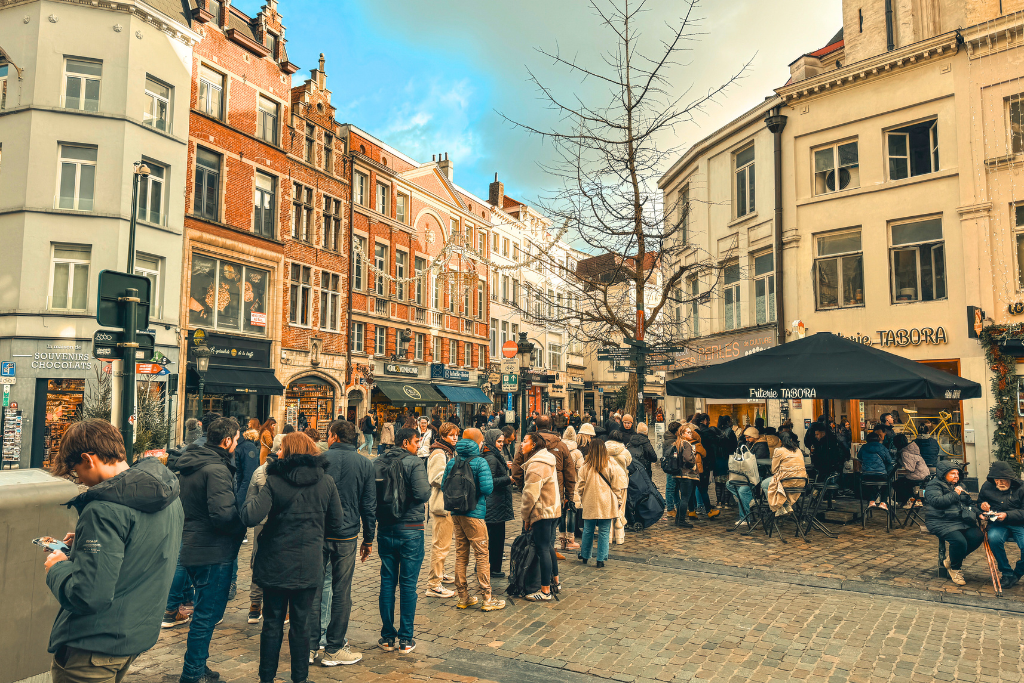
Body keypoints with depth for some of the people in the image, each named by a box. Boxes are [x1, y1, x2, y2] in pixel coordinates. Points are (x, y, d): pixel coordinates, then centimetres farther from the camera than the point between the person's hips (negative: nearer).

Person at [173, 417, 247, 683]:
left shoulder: (188, 465, 10)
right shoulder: (216, 469, -21)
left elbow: (181, 506, 20)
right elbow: (223, 515, -28)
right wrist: (243, 525, -12)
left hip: (190, 548, 10)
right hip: (213, 553, -10)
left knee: (204, 612, 21)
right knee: (208, 614, 2)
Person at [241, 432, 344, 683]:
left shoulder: (275, 481, -10)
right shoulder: (326, 482, -2)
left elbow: (251, 517, -21)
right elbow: (336, 524, 4)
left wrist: (250, 500, -1)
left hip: (276, 563, -1)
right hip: (308, 565, 1)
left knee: (272, 622, 13)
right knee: (301, 623, 12)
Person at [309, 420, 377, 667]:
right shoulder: (365, 464, 0)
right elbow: (369, 505, 2)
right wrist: (369, 539, 10)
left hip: (318, 534, 1)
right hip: (346, 536, 0)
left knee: (315, 589, 9)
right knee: (340, 592, 6)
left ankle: (312, 646, 15)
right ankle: (333, 649, 13)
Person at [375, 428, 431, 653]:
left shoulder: (377, 463, 2)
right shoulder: (414, 463, -13)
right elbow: (423, 494, -21)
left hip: (385, 530, 4)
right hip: (410, 530, -4)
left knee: (387, 582, 12)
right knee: (408, 584, 5)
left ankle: (387, 637, 18)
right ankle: (405, 639, 11)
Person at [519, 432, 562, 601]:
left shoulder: (536, 465, -19)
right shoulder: (548, 461, 13)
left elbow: (530, 494, -20)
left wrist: (526, 517, -8)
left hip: (541, 513, -10)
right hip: (553, 510, 10)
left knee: (543, 549, -4)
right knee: (548, 546, 20)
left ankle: (545, 591, 1)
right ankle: (555, 582, 32)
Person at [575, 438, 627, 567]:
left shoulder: (585, 466, -5)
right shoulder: (611, 465, -5)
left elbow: (580, 486, 1)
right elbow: (617, 485, 0)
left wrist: (579, 503, 11)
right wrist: (618, 501, 10)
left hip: (589, 504, 1)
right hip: (606, 505, -1)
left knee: (588, 531, 14)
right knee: (604, 533, 6)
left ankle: (585, 556, 27)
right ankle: (600, 560, 7)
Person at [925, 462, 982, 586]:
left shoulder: (959, 486, 23)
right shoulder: (933, 486, -2)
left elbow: (968, 504, 29)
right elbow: (937, 501, -19)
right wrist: (955, 494, -12)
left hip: (961, 521, 8)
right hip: (941, 523, -8)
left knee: (978, 536, -17)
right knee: (959, 541, -30)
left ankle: (950, 560, 3)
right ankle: (955, 569, -2)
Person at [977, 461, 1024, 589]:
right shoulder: (987, 487, 10)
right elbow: (979, 504, 24)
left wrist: (1007, 515, -21)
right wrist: (982, 506, 0)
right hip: (997, 525, 2)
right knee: (994, 539, -34)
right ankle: (1007, 573, -13)